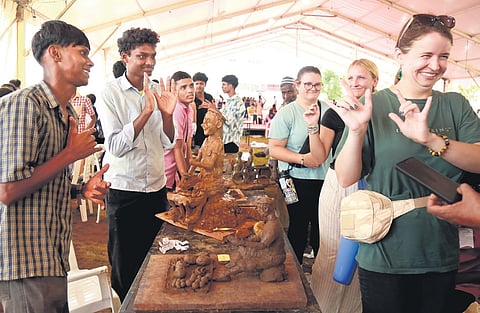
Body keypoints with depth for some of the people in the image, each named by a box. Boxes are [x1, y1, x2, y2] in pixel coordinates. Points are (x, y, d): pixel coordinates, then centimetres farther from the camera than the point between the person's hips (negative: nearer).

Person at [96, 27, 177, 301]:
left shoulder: (158, 91, 4)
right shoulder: (110, 93, -9)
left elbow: (168, 143, 2)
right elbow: (116, 147, -19)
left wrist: (167, 114, -16)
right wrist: (146, 112, -28)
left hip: (157, 188, 5)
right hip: (124, 191, -4)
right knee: (125, 264, 10)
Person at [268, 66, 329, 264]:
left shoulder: (329, 111, 9)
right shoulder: (286, 114, -5)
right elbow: (274, 149, -11)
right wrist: (302, 159, -20)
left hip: (325, 180, 4)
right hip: (297, 182, -4)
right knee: (296, 232, 7)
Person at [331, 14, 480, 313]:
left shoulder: (456, 105, 3)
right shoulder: (372, 106, -7)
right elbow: (346, 178, -11)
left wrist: (430, 139, -25)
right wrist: (356, 131, -27)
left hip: (441, 254, 3)